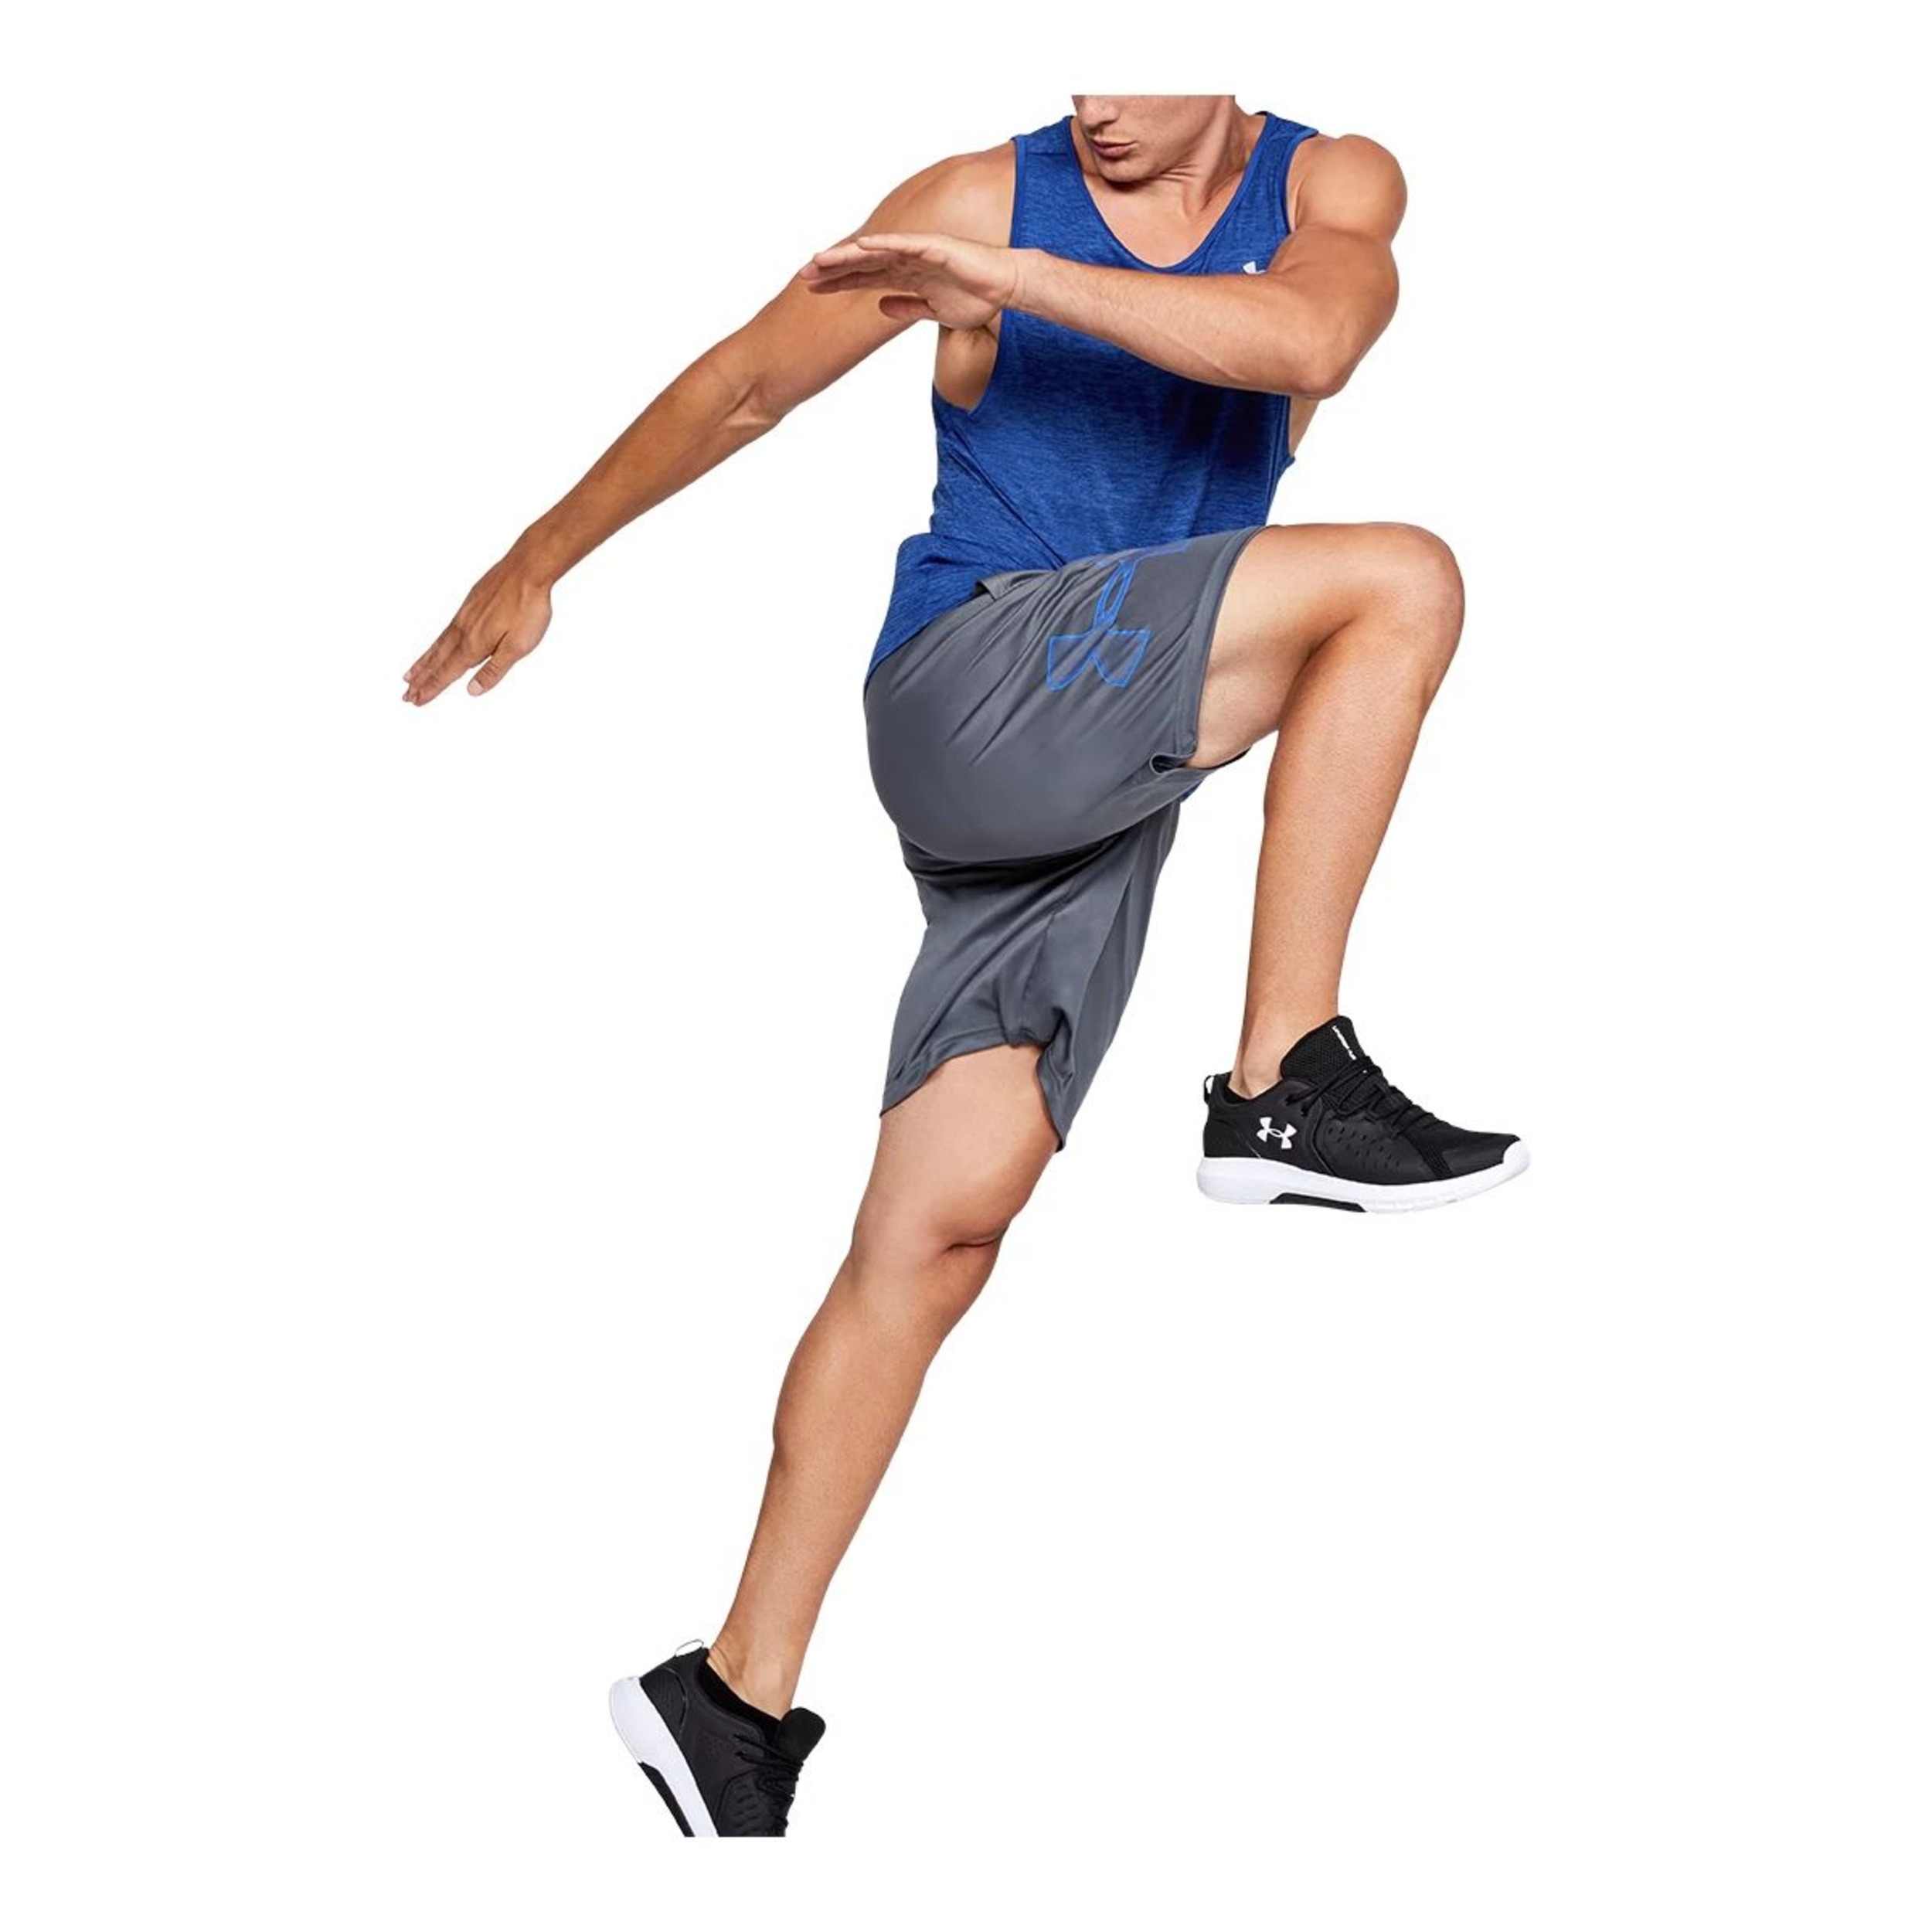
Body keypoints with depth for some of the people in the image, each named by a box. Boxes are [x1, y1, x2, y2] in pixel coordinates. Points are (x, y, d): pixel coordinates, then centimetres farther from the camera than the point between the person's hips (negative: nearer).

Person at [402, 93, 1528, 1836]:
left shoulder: (1331, 186, 8)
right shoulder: (990, 196, 4)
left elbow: (1307, 339, -16)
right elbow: (742, 386, 12)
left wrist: (1018, 279, -23)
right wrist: (541, 559, 19)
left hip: (1100, 779, 3)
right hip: (969, 691, -3)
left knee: (936, 1234, -2)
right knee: (1398, 578, -22)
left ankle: (738, 1694, 5)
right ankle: (1287, 1084, -19)